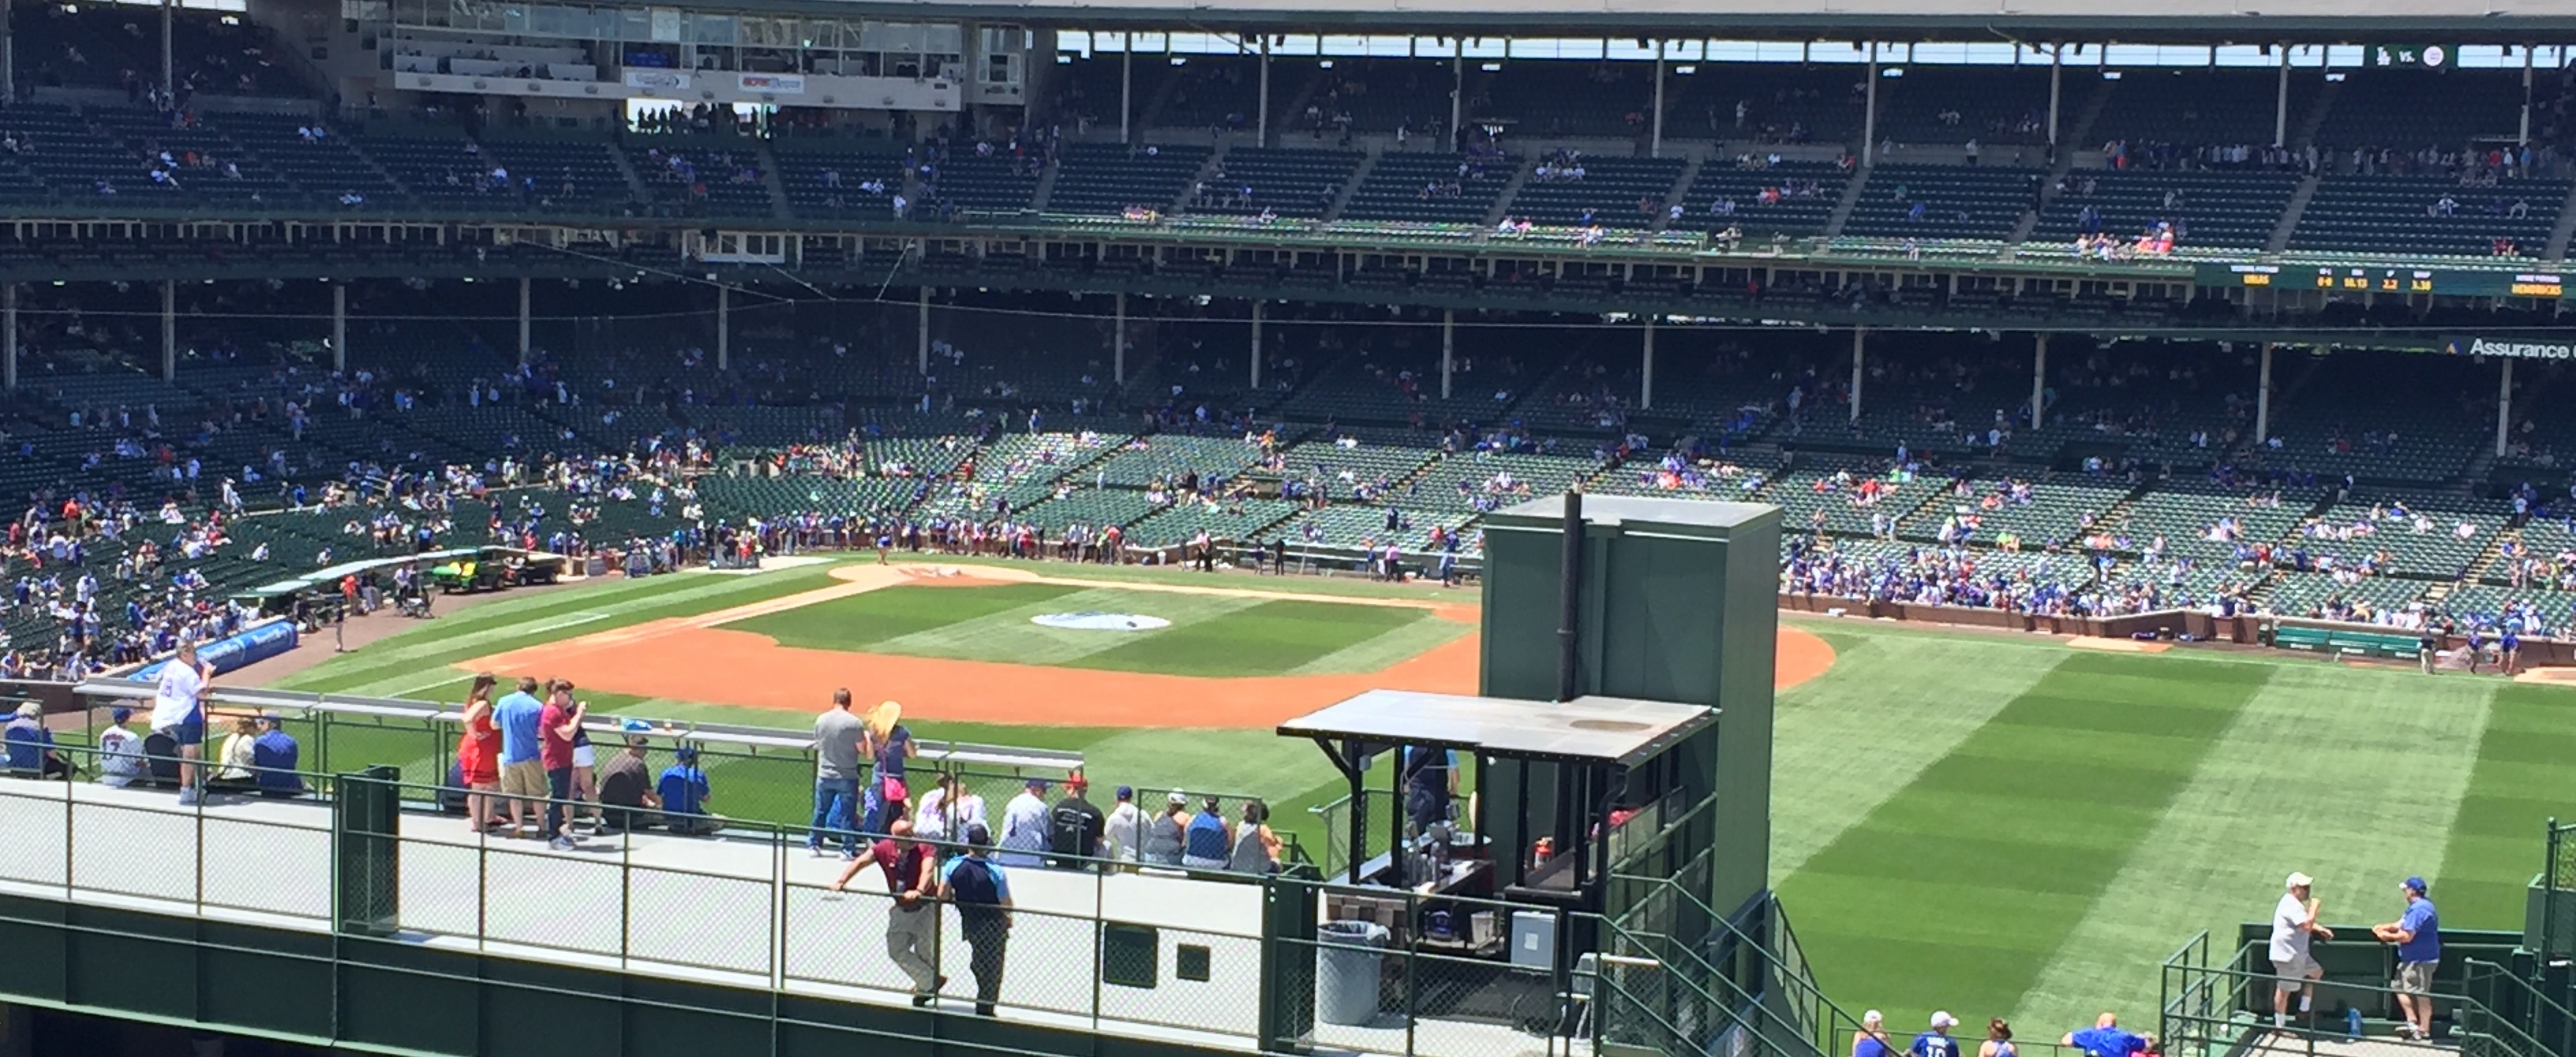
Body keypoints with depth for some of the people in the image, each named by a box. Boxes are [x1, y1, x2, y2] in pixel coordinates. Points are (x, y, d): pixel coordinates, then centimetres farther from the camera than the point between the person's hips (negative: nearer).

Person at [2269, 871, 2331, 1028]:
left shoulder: (2295, 903, 14)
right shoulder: (2291, 905, -22)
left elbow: (2306, 922, 28)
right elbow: (2307, 925, -30)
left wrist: (2320, 929, 11)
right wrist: (2314, 906, -19)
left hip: (2298, 953, 11)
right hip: (2287, 955, -11)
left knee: (2317, 972, 21)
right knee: (2284, 990, -2)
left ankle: (2304, 1009, 26)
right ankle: (2279, 1025, 8)